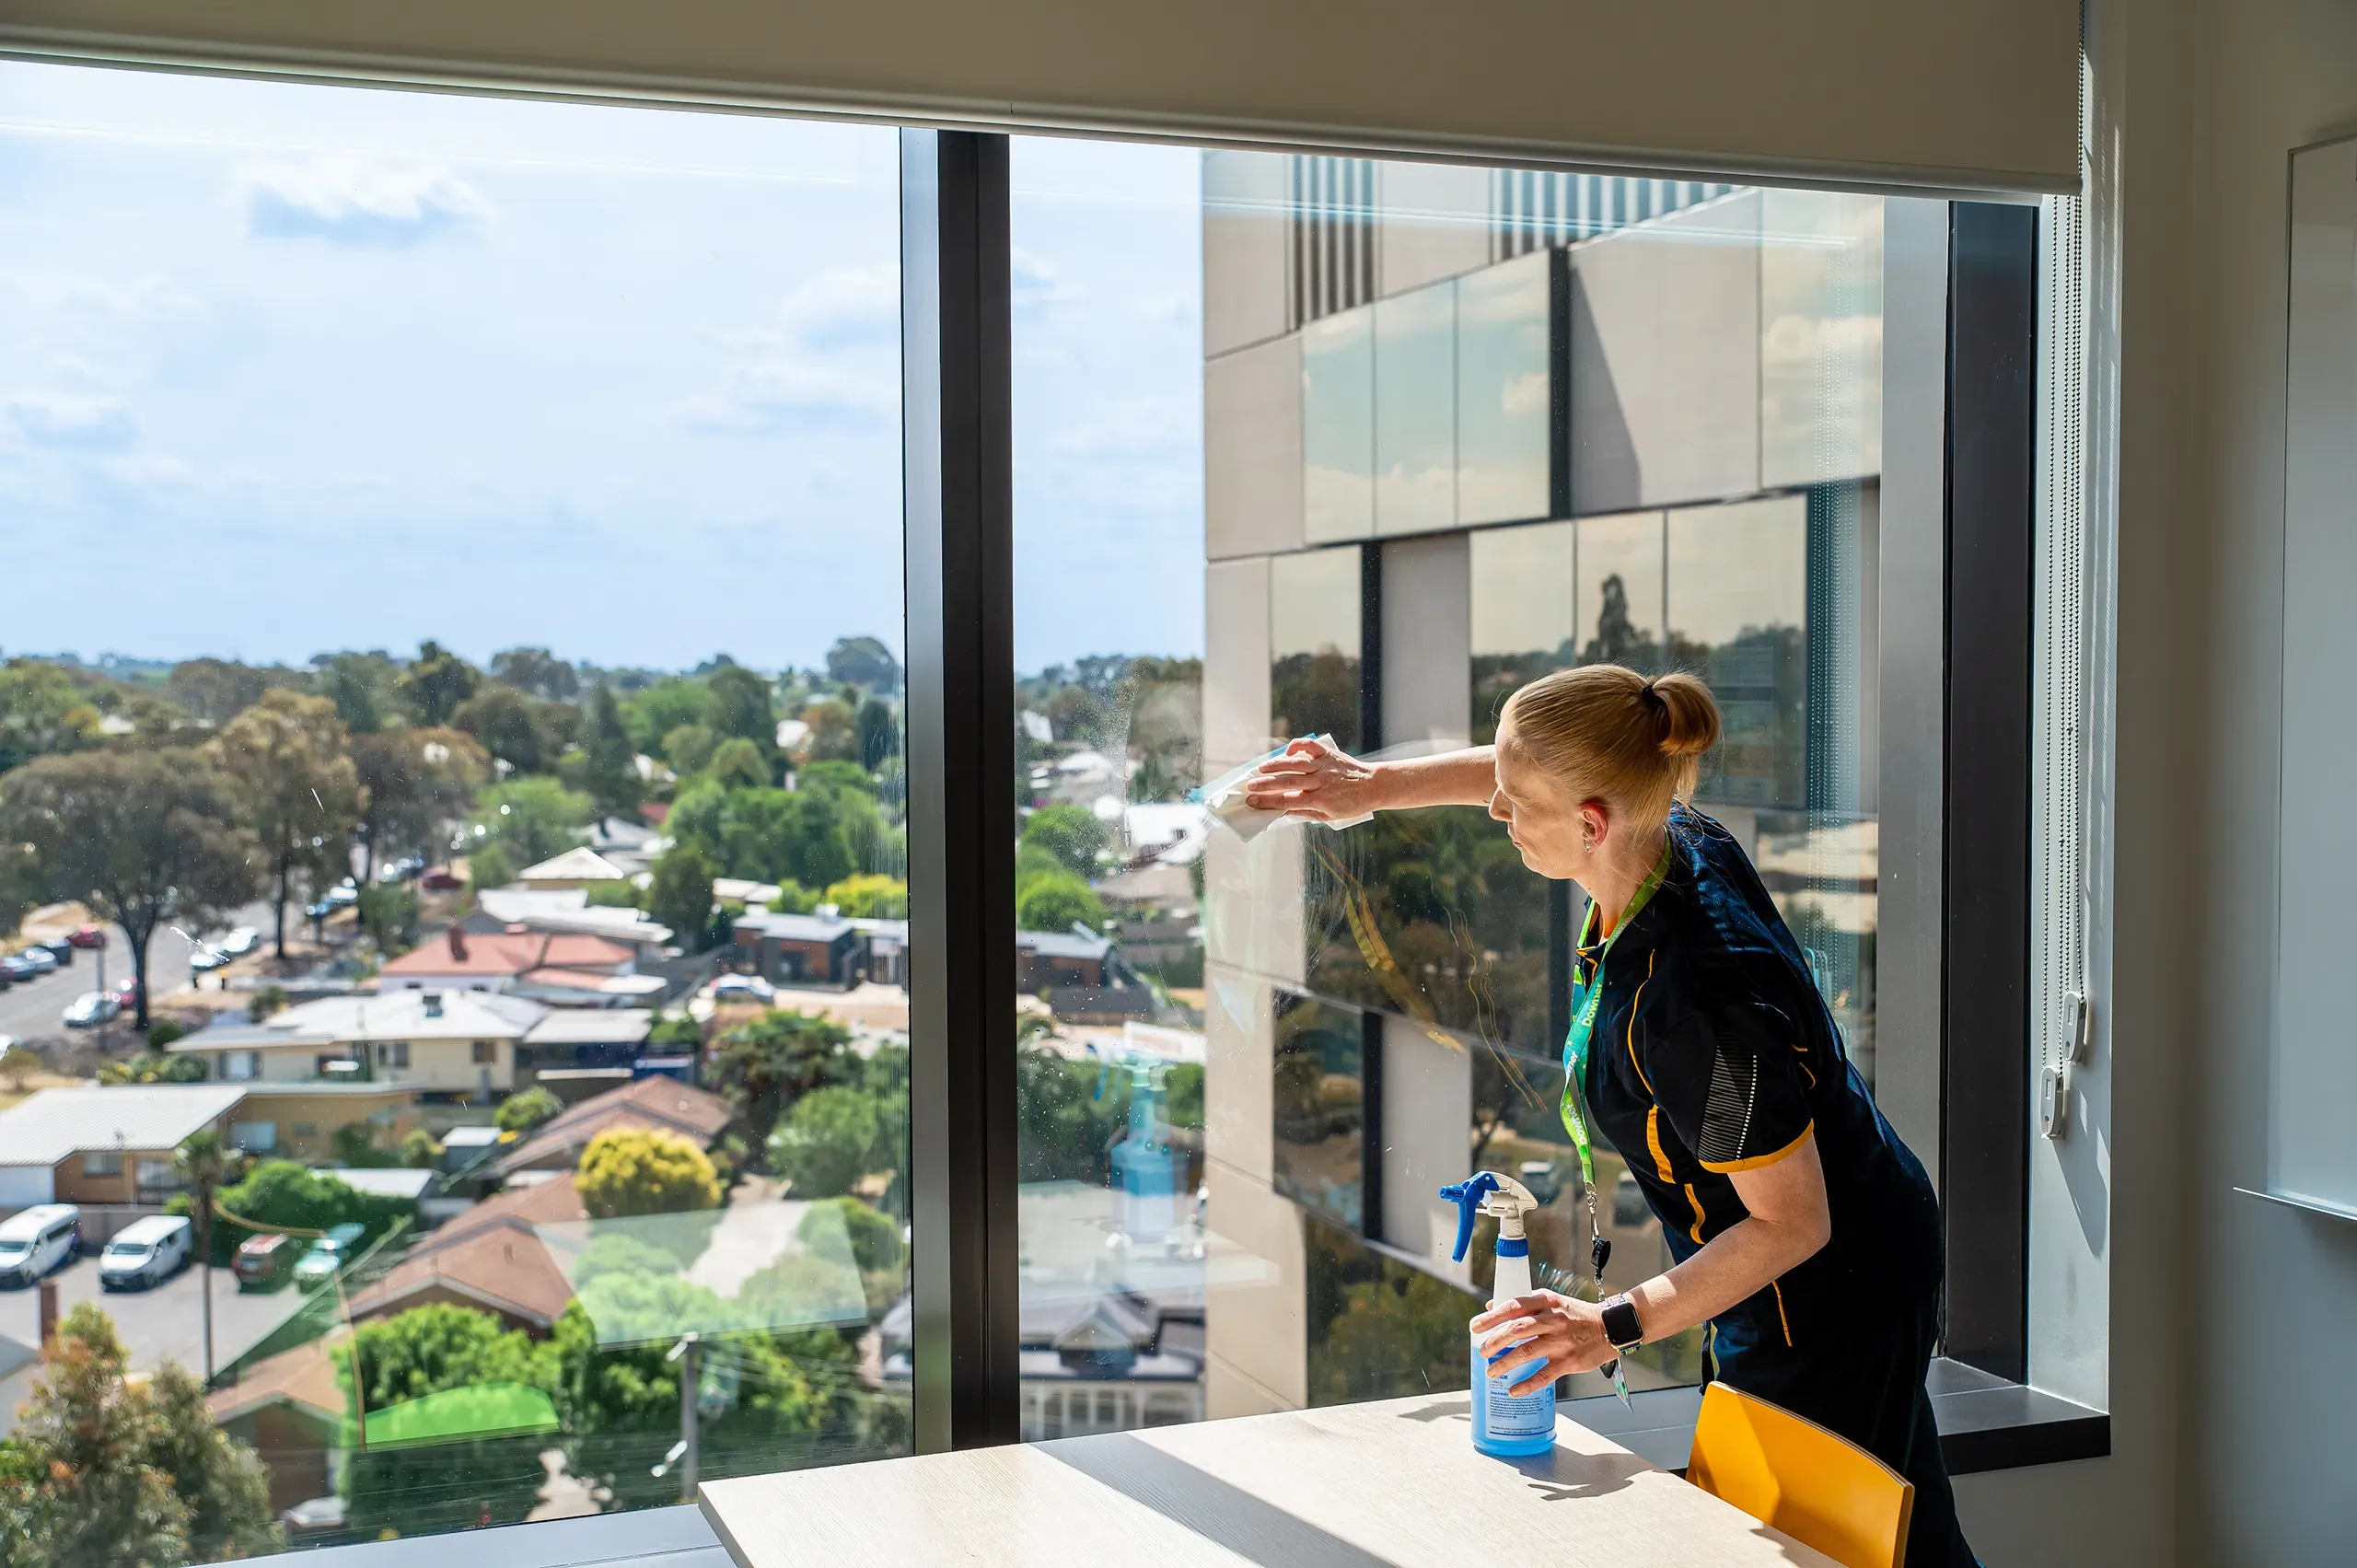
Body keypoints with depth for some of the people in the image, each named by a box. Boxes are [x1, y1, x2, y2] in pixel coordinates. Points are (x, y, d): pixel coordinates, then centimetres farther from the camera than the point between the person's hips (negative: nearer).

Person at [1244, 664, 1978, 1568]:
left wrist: (1618, 1326, -26)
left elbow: (1792, 1223, -27)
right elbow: (1543, 779, 12)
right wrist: (1377, 786, 11)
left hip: (1821, 1302, -9)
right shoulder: (1680, 838, -11)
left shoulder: (1692, 999, -36)